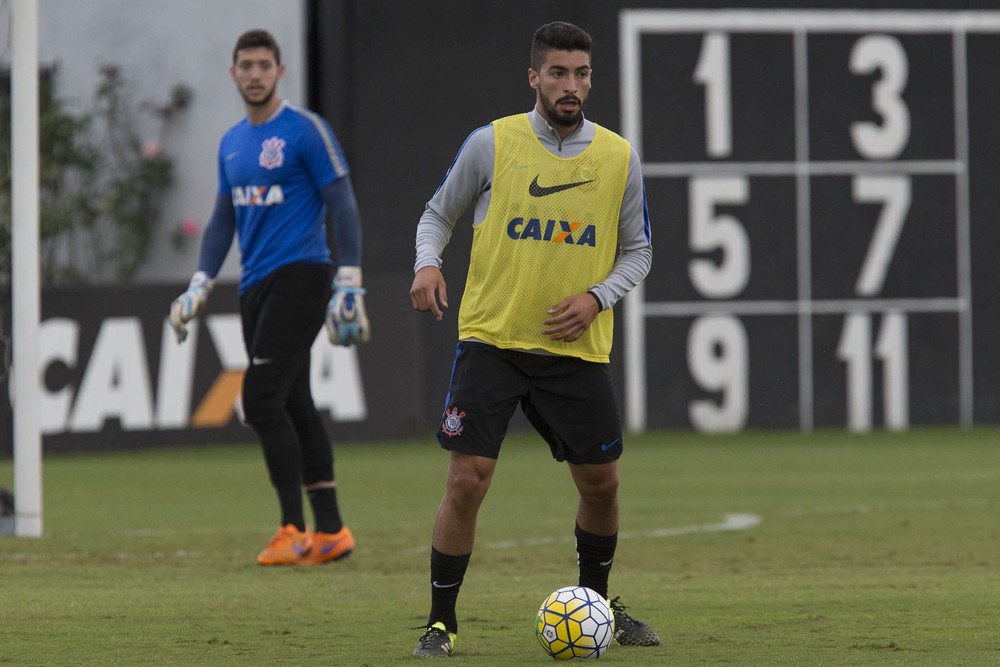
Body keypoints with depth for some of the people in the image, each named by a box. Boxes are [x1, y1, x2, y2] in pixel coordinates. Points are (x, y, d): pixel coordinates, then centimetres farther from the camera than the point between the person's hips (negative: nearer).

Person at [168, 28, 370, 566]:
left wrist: (349, 282, -14)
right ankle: (330, 531, 10)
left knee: (262, 400, -16)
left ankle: (294, 531, -14)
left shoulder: (306, 130, -6)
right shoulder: (231, 143, 16)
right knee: (293, 405, 7)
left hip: (300, 275, -8)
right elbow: (223, 219, 23)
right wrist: (200, 285, 13)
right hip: (255, 285, 8)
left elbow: (342, 204, -8)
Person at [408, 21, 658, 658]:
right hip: (490, 339, -2)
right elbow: (440, 212, 9)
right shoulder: (491, 143, -4)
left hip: (577, 348, 3)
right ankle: (442, 621, 1)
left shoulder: (619, 157, 2)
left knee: (601, 484, 9)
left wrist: (597, 297, -8)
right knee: (467, 480, -11)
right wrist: (428, 264, -11)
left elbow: (638, 251, 11)